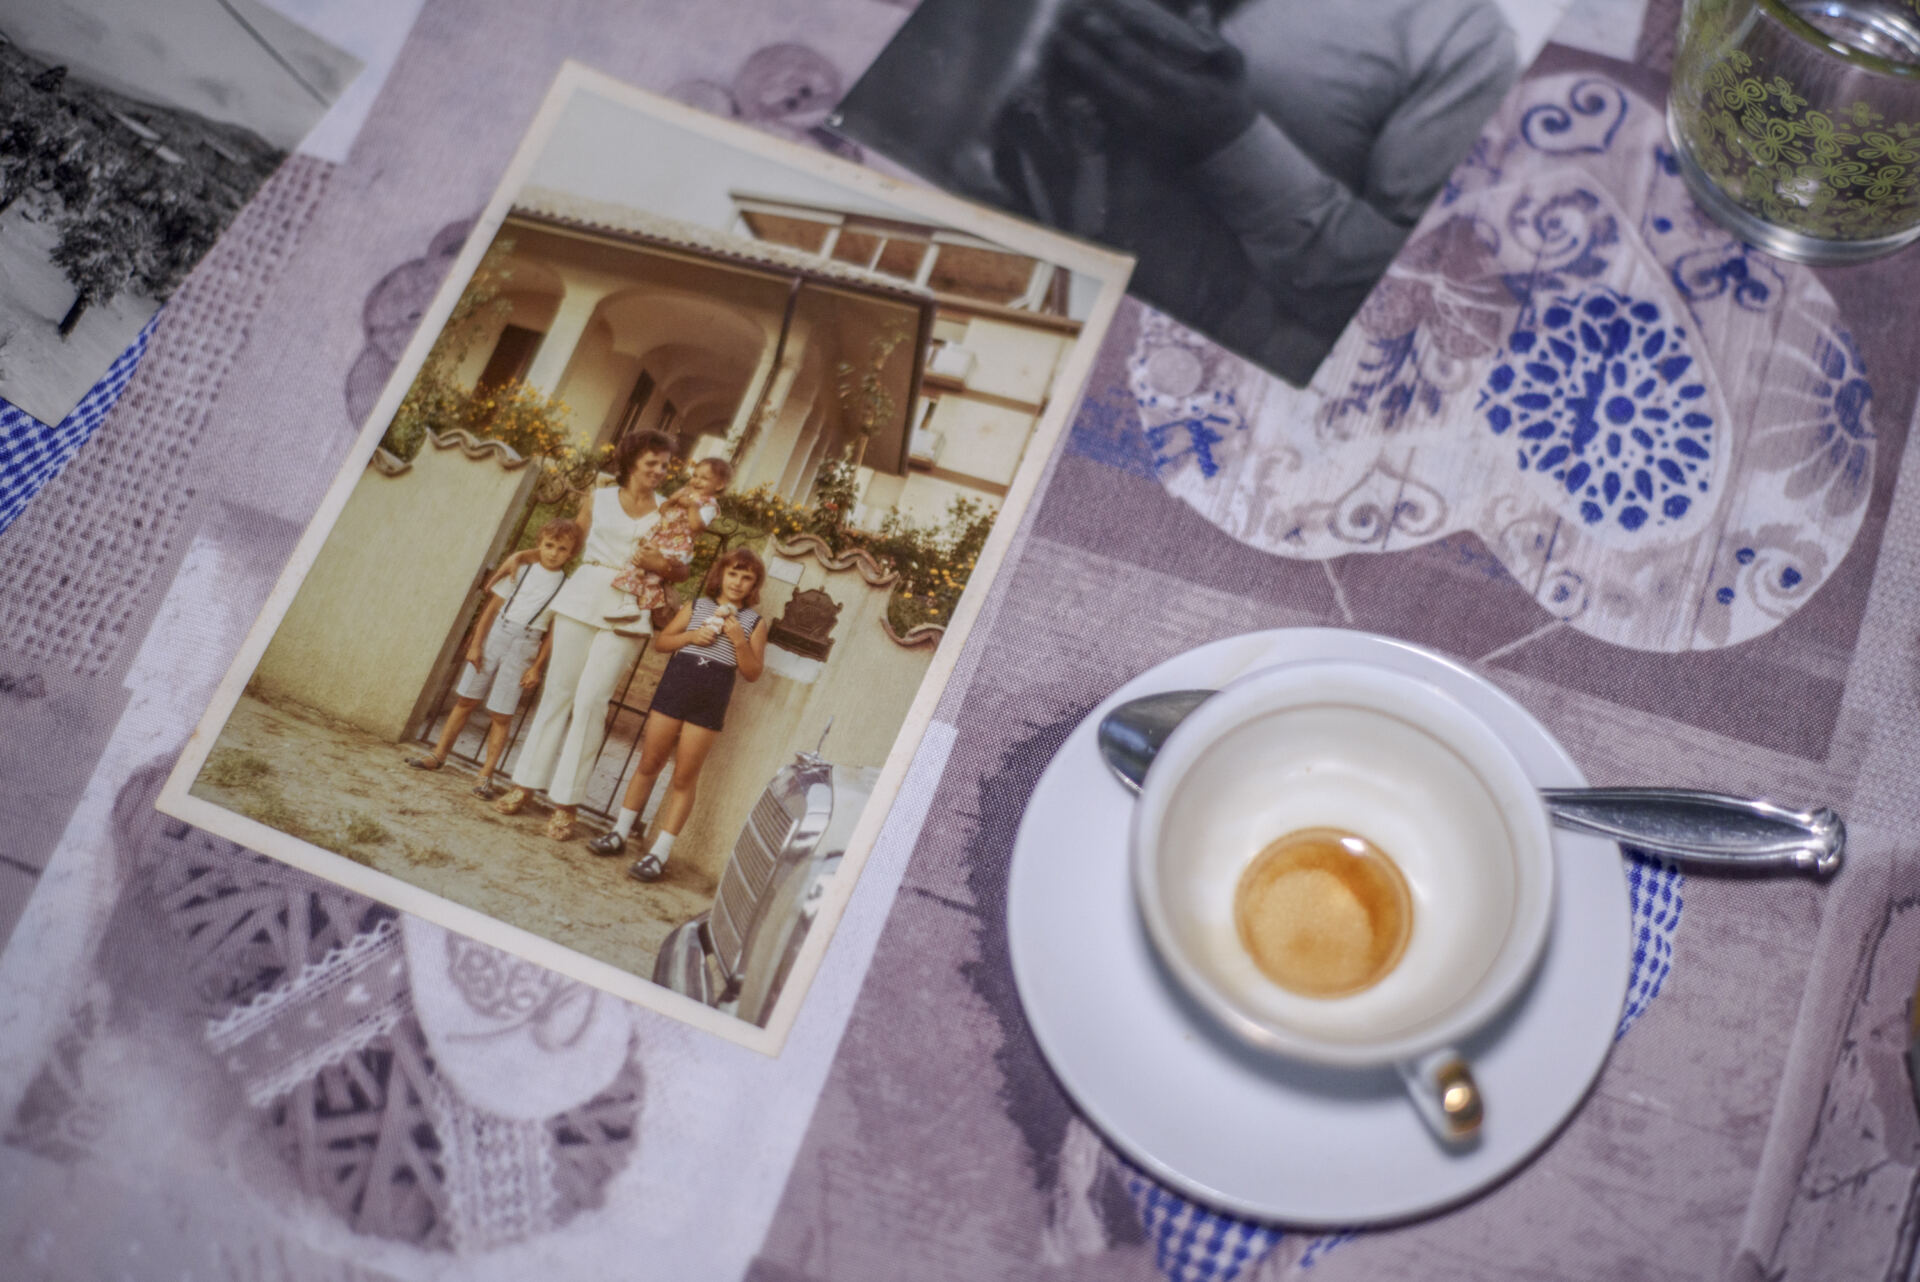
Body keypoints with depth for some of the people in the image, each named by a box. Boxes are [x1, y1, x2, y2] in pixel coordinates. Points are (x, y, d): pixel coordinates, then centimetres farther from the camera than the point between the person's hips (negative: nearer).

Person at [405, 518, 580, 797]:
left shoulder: (567, 586, -1)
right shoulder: (521, 569, 3)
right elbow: (493, 606, 5)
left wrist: (537, 667, -5)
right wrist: (476, 643, 0)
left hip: (524, 647, -2)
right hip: (494, 634, 2)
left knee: (501, 714, -1)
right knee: (466, 700, 7)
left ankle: (486, 775, 5)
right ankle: (439, 755, 19)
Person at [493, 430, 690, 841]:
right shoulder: (598, 498, 10)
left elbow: (682, 570, 5)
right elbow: (573, 543, 19)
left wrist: (661, 565, -12)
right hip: (582, 600, 2)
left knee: (590, 700, -8)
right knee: (558, 691, 5)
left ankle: (566, 802, -4)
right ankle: (526, 784, 15)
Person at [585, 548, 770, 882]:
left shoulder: (754, 623, 6)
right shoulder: (695, 607, 11)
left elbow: (753, 673, 2)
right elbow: (660, 641, 11)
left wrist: (739, 640, -12)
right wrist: (691, 636, -5)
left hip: (711, 698, -2)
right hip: (675, 683, 2)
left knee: (685, 777, 0)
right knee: (649, 764, 7)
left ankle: (659, 853, 4)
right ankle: (620, 832, 20)